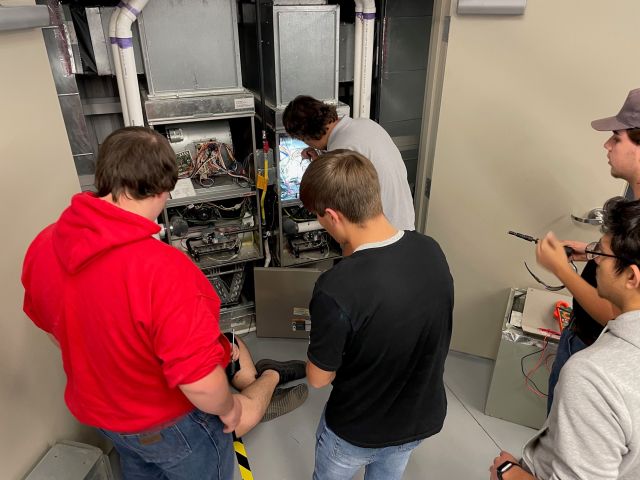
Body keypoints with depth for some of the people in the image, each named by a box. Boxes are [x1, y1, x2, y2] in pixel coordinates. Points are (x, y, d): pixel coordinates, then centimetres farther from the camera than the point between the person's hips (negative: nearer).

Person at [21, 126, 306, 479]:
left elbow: (50, 325, 3)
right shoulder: (161, 268, -39)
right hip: (168, 424, -6)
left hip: (93, 409, 6)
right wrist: (228, 408, -14)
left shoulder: (43, 245, -14)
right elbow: (200, 380, -35)